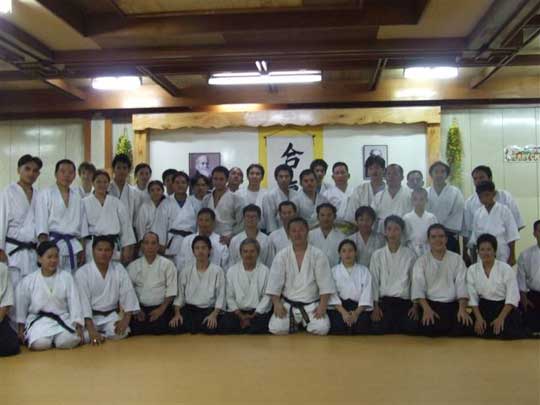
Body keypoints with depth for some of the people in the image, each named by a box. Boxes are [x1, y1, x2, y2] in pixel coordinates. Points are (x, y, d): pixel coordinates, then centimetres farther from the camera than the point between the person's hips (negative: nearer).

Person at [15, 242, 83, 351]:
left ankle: (56, 338, 6)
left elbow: (74, 303, -2)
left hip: (63, 319, 0)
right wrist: (21, 330, 11)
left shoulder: (67, 277, 0)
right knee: (40, 344, -29)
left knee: (67, 341, -29)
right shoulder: (28, 281, 0)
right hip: (39, 320, 0)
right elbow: (21, 306, 10)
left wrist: (78, 327, -9)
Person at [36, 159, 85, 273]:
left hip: (73, 245, 4)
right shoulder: (46, 194, 2)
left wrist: (82, 249, 12)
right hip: (53, 242, -4)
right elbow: (41, 221, -6)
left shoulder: (77, 197, 14)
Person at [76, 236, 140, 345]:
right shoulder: (82, 272, -9)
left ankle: (101, 336, 0)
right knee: (84, 336, -30)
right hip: (91, 316, -2)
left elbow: (128, 294, -3)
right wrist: (91, 329, -25)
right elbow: (83, 301, -15)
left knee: (120, 333, -28)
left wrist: (126, 320, -17)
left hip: (111, 315, 2)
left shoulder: (119, 269, 0)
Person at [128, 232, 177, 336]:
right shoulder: (133, 266, 10)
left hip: (161, 309, -1)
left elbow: (171, 290, -1)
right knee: (136, 331, -22)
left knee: (160, 331, -24)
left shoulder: (167, 264, 4)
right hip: (140, 309, 1)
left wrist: (162, 309, -9)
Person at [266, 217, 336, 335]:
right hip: (287, 304, 0)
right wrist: (277, 304, -14)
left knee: (321, 328, -24)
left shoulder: (318, 255, -3)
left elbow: (325, 284, -4)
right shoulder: (281, 256, -1)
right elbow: (274, 283, -3)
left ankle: (305, 322, 11)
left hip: (312, 304, 0)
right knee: (276, 328, -23)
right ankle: (294, 323, 11)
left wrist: (322, 306, -13)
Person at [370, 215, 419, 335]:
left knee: (410, 332, -14)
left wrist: (415, 306, 0)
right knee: (380, 333, -17)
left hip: (405, 303, 1)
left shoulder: (410, 254, 7)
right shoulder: (377, 255, 6)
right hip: (384, 302, 0)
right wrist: (375, 306, -3)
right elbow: (374, 281, 4)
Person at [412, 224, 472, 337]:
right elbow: (418, 286, -7)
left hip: (453, 305, 2)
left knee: (465, 327, -26)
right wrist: (426, 309, -24)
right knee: (427, 328, -31)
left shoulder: (457, 259, 9)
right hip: (430, 304, -1)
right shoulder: (421, 261, 6)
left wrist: (462, 309, -17)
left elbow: (461, 285, 0)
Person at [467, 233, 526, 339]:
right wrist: (478, 318, -11)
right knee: (482, 332, -24)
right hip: (484, 309, 1)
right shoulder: (472, 270, 3)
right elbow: (472, 297, 1)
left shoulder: (506, 269, -4)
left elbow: (512, 297, -8)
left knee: (508, 333, -25)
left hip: (504, 308, -1)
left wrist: (501, 318, -17)